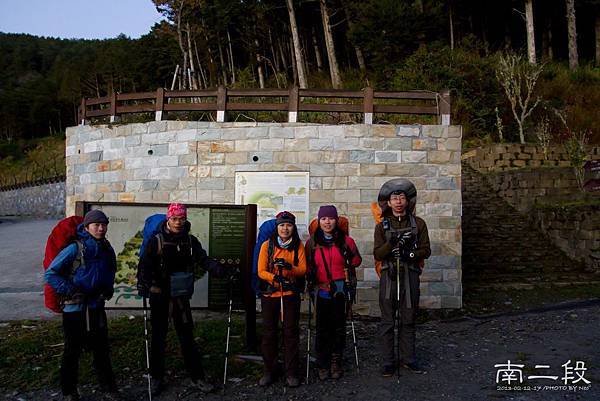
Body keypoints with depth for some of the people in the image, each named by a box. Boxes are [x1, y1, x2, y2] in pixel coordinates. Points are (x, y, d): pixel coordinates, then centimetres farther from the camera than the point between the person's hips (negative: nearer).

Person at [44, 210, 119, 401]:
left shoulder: (107, 250, 3)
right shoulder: (75, 249, -14)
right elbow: (50, 274, -11)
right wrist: (70, 290, -18)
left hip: (96, 307, 5)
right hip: (74, 308, -4)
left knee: (101, 349, 12)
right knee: (72, 350, 9)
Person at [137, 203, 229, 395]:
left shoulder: (191, 241, 2)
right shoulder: (157, 240, -7)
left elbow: (203, 259, -4)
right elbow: (145, 264, -15)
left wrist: (220, 270, -22)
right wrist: (143, 285, -32)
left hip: (182, 296, 2)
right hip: (160, 296, -2)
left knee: (187, 337, 9)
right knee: (159, 337, 10)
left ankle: (197, 377, 17)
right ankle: (157, 378, 24)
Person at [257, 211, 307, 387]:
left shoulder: (298, 246, 3)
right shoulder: (267, 245, 0)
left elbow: (303, 269, -5)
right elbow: (261, 271, -6)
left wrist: (289, 267, -25)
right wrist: (275, 277, -23)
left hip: (290, 294, 0)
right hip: (269, 294, 0)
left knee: (291, 332, 2)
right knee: (268, 333, 7)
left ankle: (291, 373, 13)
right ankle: (269, 371, 21)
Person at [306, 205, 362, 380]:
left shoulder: (346, 240, 1)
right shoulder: (312, 242, 4)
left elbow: (357, 262, 6)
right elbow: (307, 266, 13)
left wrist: (349, 254, -13)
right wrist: (310, 281, 0)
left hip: (341, 291, 0)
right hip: (321, 292, 0)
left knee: (339, 327, 7)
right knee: (322, 328, 3)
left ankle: (336, 363, 21)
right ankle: (323, 365, 15)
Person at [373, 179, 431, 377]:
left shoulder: (418, 223, 6)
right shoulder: (382, 226, 4)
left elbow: (426, 250, 4)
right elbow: (377, 254, -4)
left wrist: (411, 253, -15)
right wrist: (392, 243, -21)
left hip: (410, 275, 1)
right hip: (389, 276, -1)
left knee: (408, 320, 11)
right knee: (387, 321, 3)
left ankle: (407, 358, 23)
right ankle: (388, 361, 13)